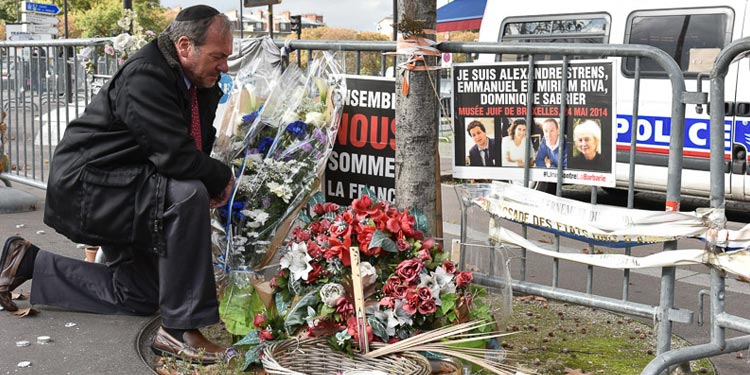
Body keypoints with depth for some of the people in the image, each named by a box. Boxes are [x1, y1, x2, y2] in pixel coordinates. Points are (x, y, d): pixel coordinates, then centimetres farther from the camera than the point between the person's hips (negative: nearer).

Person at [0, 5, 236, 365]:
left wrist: (213, 183, -10)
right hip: (85, 184, -10)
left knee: (139, 296, 16)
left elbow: (198, 147, 11)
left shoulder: (203, 86, 3)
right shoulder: (145, 75, -25)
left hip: (121, 191, 10)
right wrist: (223, 177, -16)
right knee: (187, 196, -33)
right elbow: (176, 156, -32)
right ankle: (179, 329, -25)